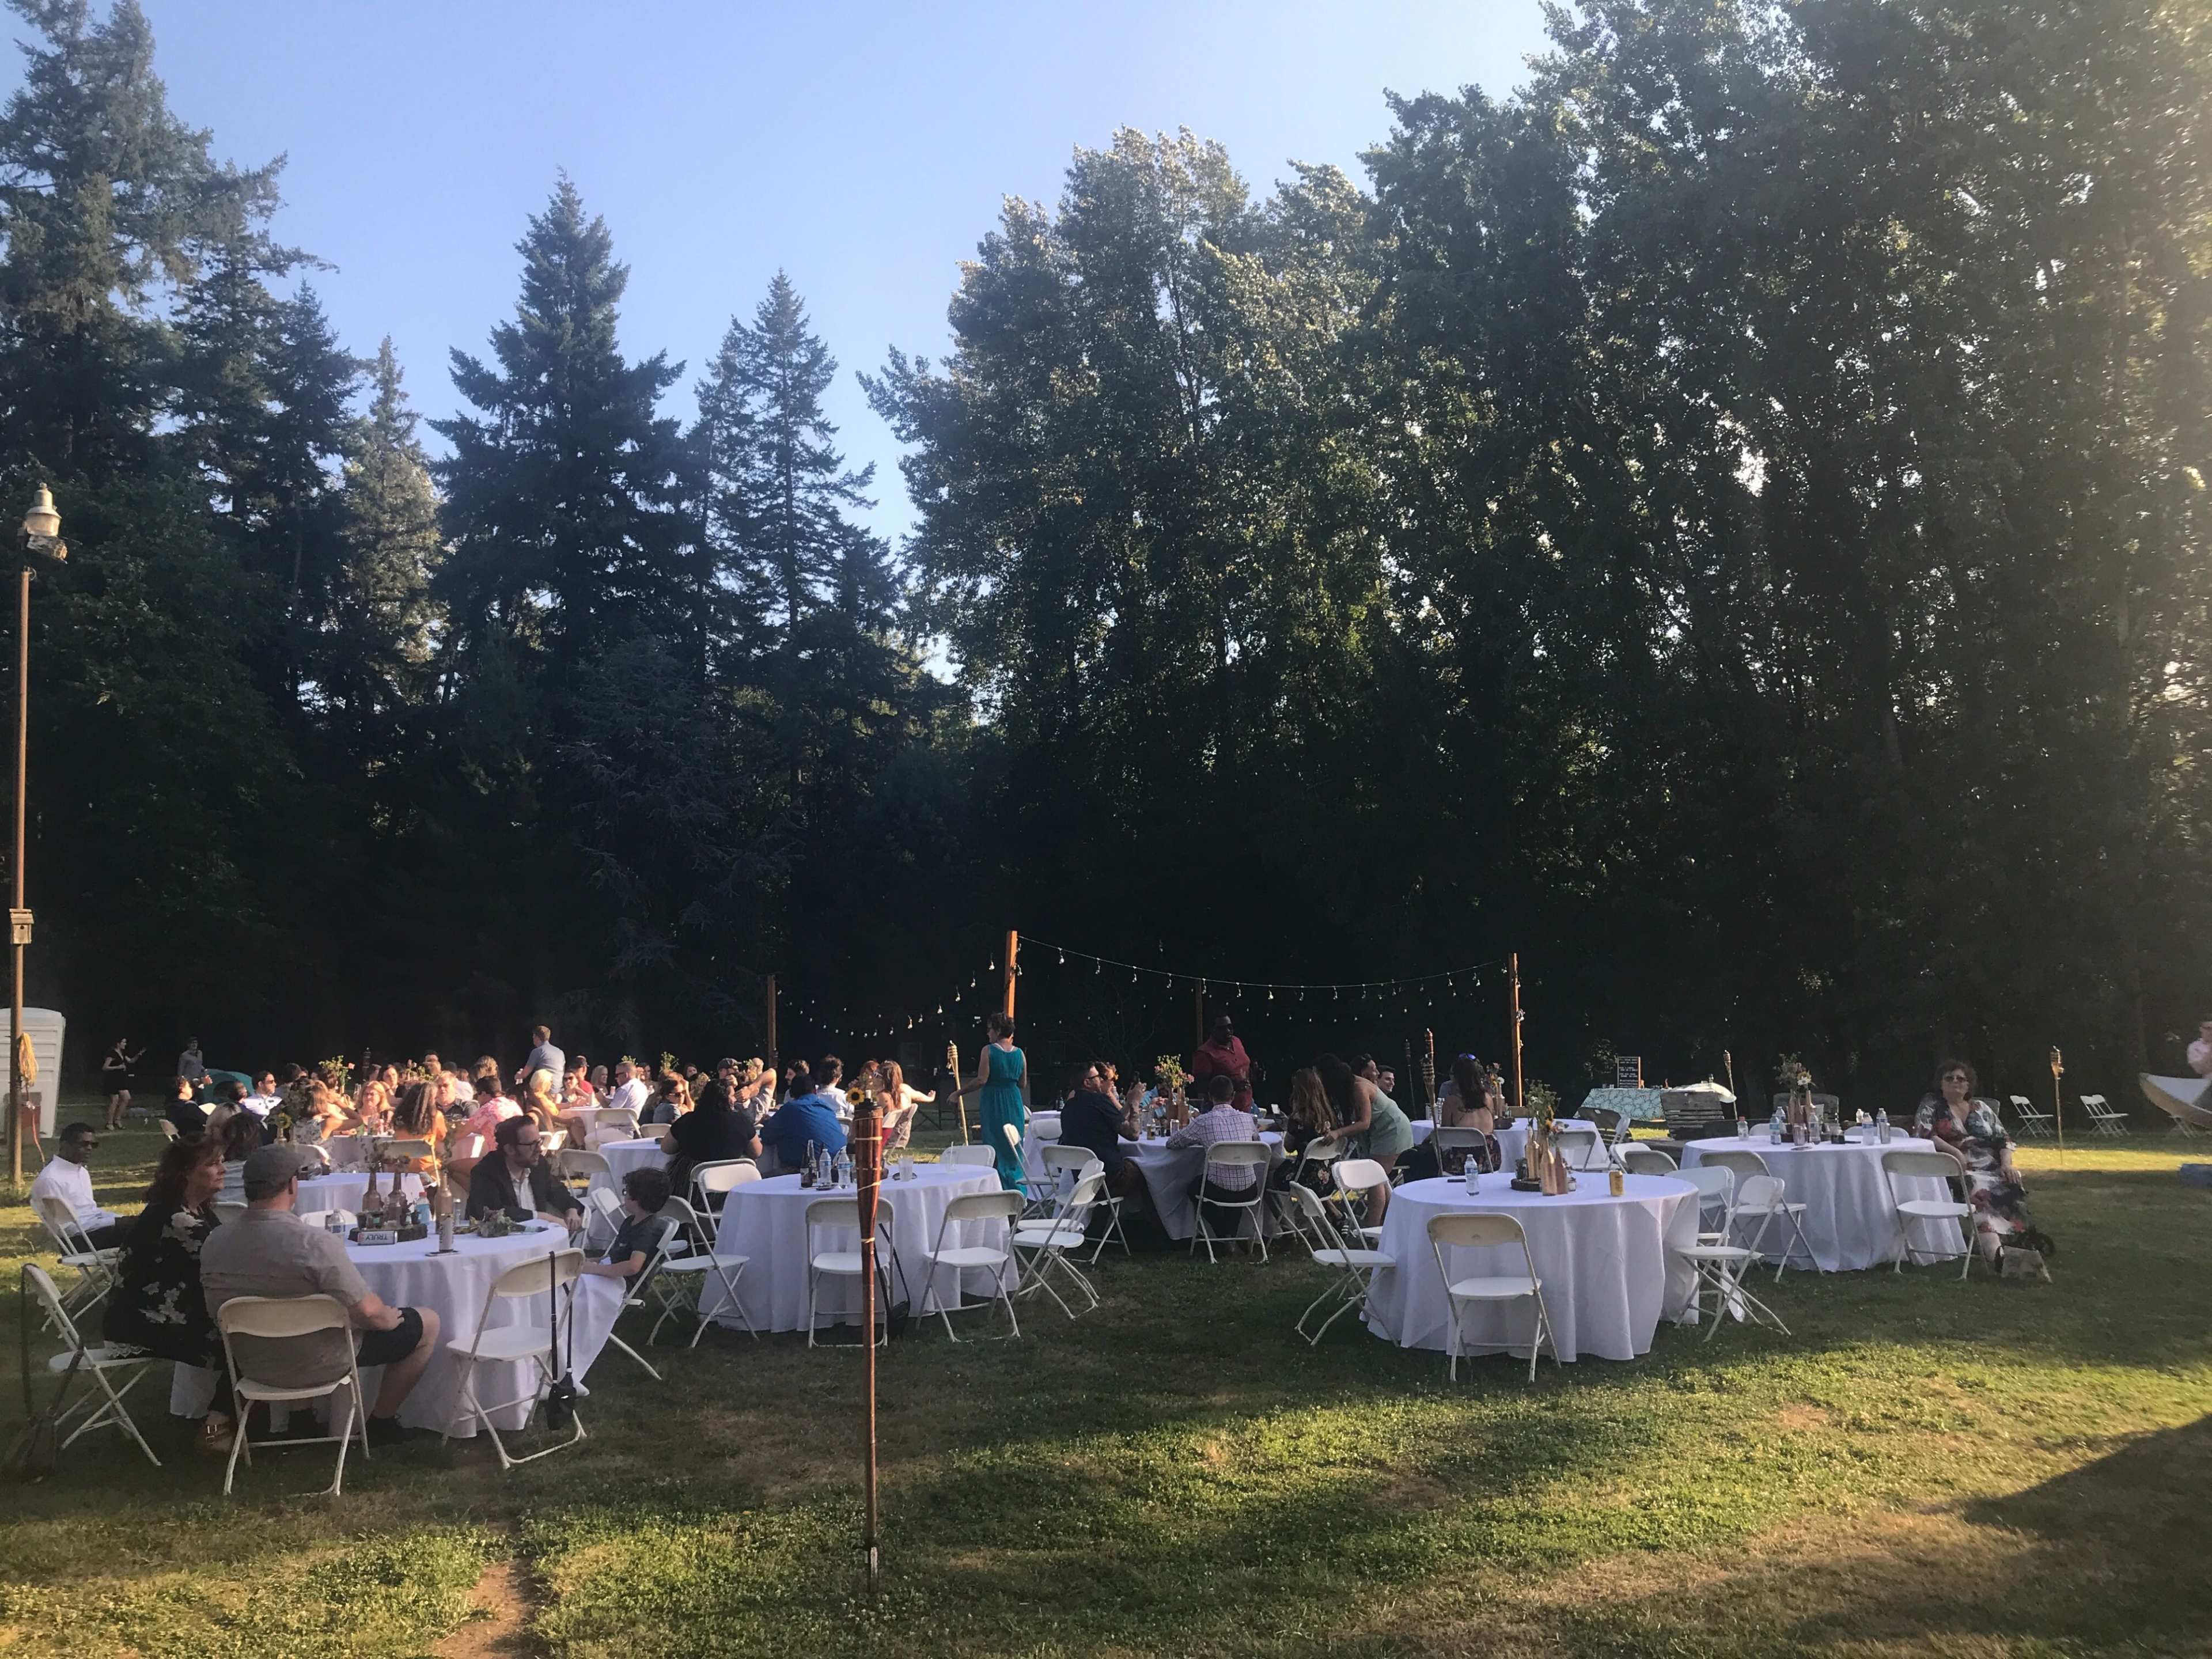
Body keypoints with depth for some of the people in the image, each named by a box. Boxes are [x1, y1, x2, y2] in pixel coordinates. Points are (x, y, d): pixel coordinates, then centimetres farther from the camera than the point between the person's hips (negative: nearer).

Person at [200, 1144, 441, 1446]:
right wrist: (390, 1317, -3)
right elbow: (367, 1312, -25)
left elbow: (216, 1311, 6)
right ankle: (381, 1422, 19)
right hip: (318, 1365, -7)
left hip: (253, 1364, 7)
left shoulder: (214, 1243, -11)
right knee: (428, 1322, 10)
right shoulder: (315, 1243, -30)